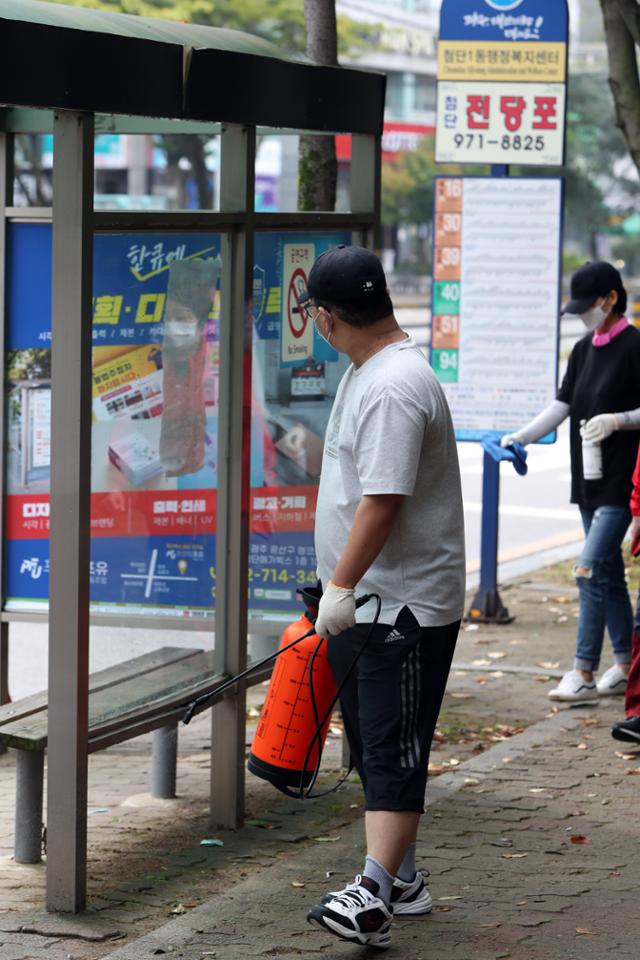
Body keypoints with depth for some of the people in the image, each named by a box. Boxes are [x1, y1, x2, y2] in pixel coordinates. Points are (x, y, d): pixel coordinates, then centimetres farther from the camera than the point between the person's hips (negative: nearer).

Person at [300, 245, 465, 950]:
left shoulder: (393, 388, -21)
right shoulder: (368, 372, 13)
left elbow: (382, 500, -27)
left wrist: (341, 587, -23)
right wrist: (338, 588, 27)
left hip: (406, 607, -11)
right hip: (364, 601, 11)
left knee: (393, 753, -11)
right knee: (374, 747, 17)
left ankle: (373, 897, -15)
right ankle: (401, 878, 27)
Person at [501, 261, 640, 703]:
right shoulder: (584, 350, 12)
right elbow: (562, 406, 12)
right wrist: (520, 437, 2)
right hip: (589, 480, 8)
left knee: (591, 570, -13)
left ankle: (584, 674, -12)